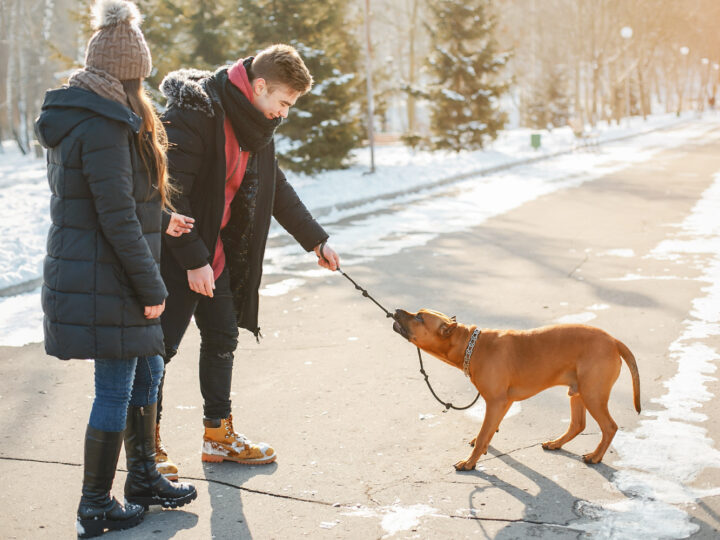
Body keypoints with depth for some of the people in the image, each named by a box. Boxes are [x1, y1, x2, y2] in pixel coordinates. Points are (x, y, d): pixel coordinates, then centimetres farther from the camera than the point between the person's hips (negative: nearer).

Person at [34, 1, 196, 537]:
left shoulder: (73, 118, 12)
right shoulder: (105, 126, -20)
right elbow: (117, 217, -22)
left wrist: (158, 222, 29)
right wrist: (152, 287, -16)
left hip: (80, 269, 10)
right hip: (105, 285, -10)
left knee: (147, 371, 20)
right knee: (115, 391, 1)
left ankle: (144, 478, 34)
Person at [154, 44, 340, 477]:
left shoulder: (254, 122, 6)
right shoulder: (194, 113, -22)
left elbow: (276, 188, 17)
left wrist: (315, 239, 18)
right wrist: (193, 259, -22)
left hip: (214, 251, 9)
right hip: (174, 252, -9)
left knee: (223, 338, 13)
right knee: (161, 346, -1)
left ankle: (219, 434, 26)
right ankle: (148, 443, 13)